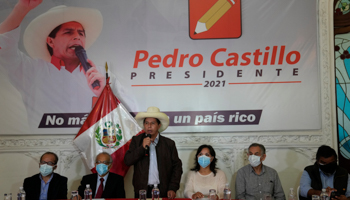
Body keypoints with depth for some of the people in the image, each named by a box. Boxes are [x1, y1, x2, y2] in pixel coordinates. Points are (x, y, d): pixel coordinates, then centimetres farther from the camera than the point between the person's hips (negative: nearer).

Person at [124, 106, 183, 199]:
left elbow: (177, 167, 2)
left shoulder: (169, 144, 2)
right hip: (142, 190, 1)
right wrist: (142, 147, -15)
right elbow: (127, 161, -4)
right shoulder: (136, 140, 4)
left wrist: (173, 188, -7)